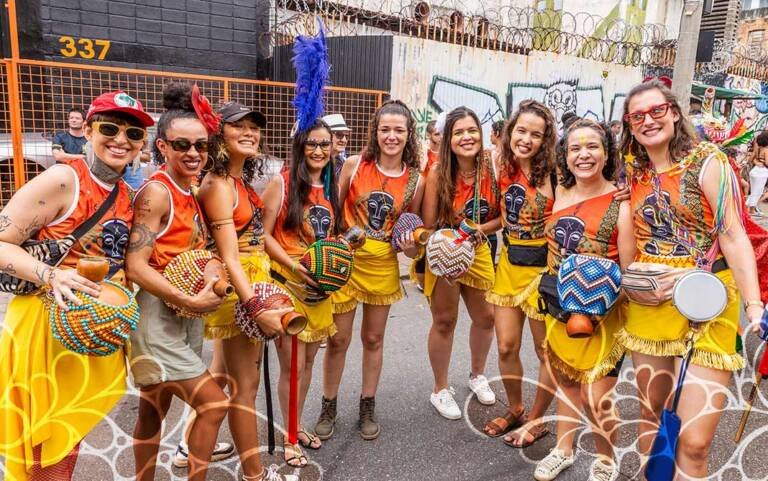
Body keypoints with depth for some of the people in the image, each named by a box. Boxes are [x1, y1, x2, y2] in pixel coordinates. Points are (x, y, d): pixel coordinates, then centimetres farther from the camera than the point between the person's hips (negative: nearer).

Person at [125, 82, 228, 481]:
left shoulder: (190, 193, 9)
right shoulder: (156, 192, -15)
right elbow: (135, 266, -22)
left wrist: (213, 279, 2)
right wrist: (193, 301, -22)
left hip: (186, 317, 8)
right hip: (158, 317, -8)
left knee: (153, 412, 17)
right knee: (214, 404, -6)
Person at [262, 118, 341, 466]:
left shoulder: (332, 188, 9)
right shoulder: (282, 183, -8)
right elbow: (264, 235, -11)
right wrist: (294, 266, -20)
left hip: (322, 286, 6)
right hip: (288, 283, -5)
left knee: (309, 360, 16)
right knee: (291, 365, 1)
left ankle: (297, 426, 35)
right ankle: (289, 438, 21)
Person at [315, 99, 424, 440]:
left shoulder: (415, 180, -2)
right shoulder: (354, 165, -7)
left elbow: (413, 228, 9)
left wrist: (410, 247, -12)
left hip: (383, 265, 2)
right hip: (346, 260, -1)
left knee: (373, 338, 15)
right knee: (338, 339, 6)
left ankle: (368, 407, 33)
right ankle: (328, 407, 28)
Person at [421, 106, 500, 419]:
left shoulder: (491, 170, -10)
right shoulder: (437, 175, -18)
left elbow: (501, 216, -2)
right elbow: (428, 225, -15)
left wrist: (481, 229, -19)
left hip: (478, 252, 4)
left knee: (486, 318, 15)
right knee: (444, 321, 6)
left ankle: (477, 375, 43)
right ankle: (440, 390, 26)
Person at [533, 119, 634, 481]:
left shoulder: (620, 202, -12)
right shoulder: (560, 195, 4)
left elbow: (629, 268, -11)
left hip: (602, 313, -5)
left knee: (595, 397, -1)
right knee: (565, 383, 19)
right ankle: (563, 450, 39)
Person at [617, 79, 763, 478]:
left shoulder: (707, 162, -5)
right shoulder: (633, 173, 8)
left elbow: (733, 236, -10)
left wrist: (754, 305, -17)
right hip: (647, 305, 4)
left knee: (693, 442, -8)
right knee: (651, 410, 16)